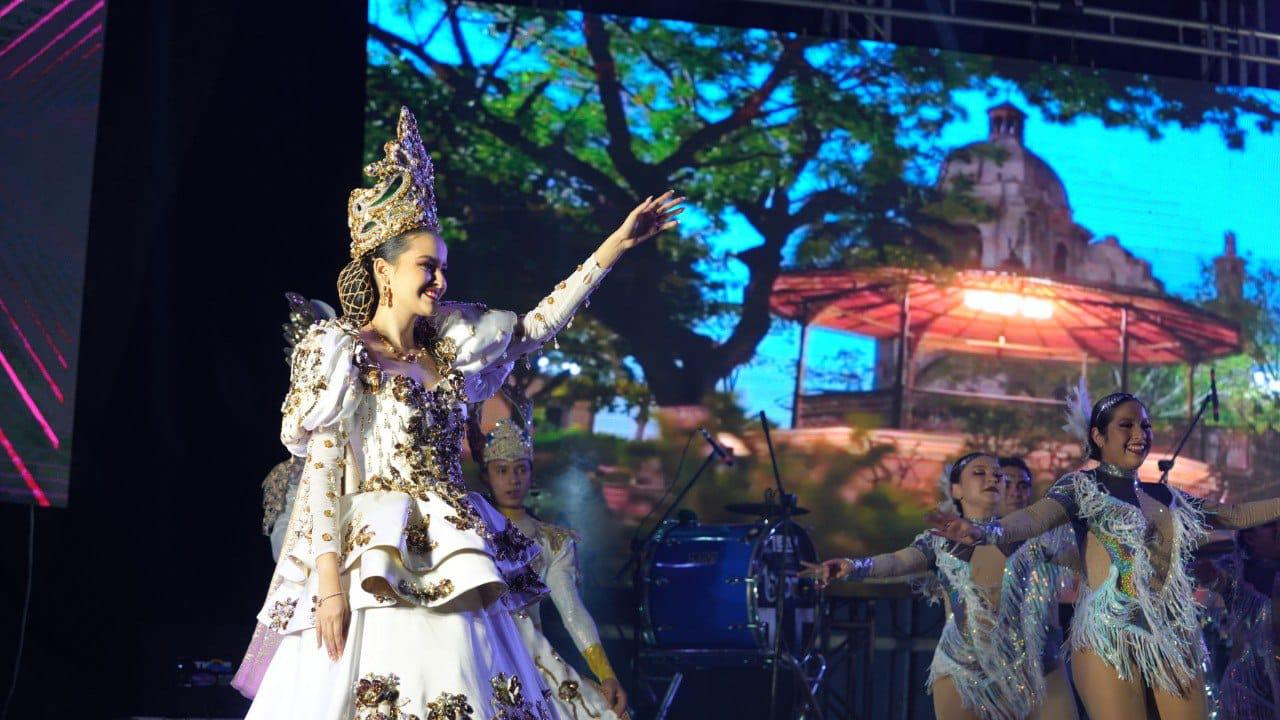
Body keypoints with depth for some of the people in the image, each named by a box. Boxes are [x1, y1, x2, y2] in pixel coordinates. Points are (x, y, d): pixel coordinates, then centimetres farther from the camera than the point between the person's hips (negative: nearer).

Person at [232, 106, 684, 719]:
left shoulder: (443, 351, 14)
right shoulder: (342, 353, -3)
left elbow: (535, 327, 20)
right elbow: (323, 474, -9)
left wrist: (616, 245, 18)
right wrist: (329, 582, -17)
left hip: (444, 576, 6)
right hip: (375, 575, -6)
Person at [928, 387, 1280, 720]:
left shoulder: (1167, 496, 20)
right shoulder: (1083, 485, 2)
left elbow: (1234, 515, 30)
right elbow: (1036, 516, -16)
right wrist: (987, 531, -37)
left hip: (1175, 637, 6)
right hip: (1110, 635, -6)